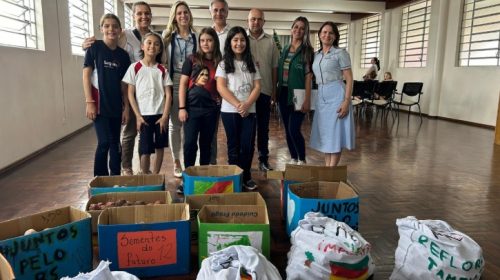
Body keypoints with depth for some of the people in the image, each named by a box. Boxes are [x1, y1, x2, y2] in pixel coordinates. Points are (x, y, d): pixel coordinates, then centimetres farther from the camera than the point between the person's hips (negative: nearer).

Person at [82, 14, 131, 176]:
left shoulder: (123, 55, 8)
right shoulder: (94, 47, -3)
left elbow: (123, 83, 10)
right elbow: (86, 75, -6)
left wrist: (126, 106, 5)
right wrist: (89, 102, -12)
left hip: (116, 105, 4)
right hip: (99, 103, -4)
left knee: (115, 143, 9)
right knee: (104, 142, -8)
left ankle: (115, 178, 22)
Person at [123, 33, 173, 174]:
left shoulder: (162, 70, 5)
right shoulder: (135, 67, 0)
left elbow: (168, 94, 2)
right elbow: (130, 94, -1)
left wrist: (165, 116, -7)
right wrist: (138, 116, -8)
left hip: (160, 114, 2)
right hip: (144, 115, -2)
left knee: (159, 147, 8)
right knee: (145, 149, -1)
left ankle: (155, 176, 21)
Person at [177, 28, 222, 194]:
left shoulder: (219, 62, 6)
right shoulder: (192, 60, 1)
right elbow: (183, 84, -1)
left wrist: (220, 106, 4)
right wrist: (181, 107, -7)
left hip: (211, 109, 2)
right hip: (192, 108, -2)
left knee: (206, 144, 10)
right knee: (190, 143, -5)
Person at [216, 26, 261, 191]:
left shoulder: (251, 63, 12)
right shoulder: (224, 63, 3)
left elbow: (257, 87, 4)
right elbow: (221, 87, -7)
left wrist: (247, 104, -13)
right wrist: (237, 104, -16)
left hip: (249, 111, 2)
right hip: (230, 111, -2)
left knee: (248, 146, 0)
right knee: (234, 146, 5)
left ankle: (246, 177, 16)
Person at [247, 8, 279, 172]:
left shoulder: (270, 41, 8)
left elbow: (274, 67, 9)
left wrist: (274, 89, 7)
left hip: (264, 90, 2)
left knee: (263, 127, 9)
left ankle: (263, 159, 18)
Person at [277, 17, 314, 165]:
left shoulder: (307, 50, -3)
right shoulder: (285, 49, 13)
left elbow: (308, 76, -9)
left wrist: (307, 99, -15)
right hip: (284, 93, 6)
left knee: (294, 130, -12)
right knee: (287, 130, 9)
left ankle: (302, 161, 6)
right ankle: (293, 159, 23)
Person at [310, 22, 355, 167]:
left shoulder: (340, 53, -3)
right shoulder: (316, 55, 14)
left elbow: (349, 79, -8)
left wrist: (346, 101, -17)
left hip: (336, 95, -6)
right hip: (321, 96, 6)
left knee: (335, 133, -2)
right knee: (325, 133, 10)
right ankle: (327, 167, 20)